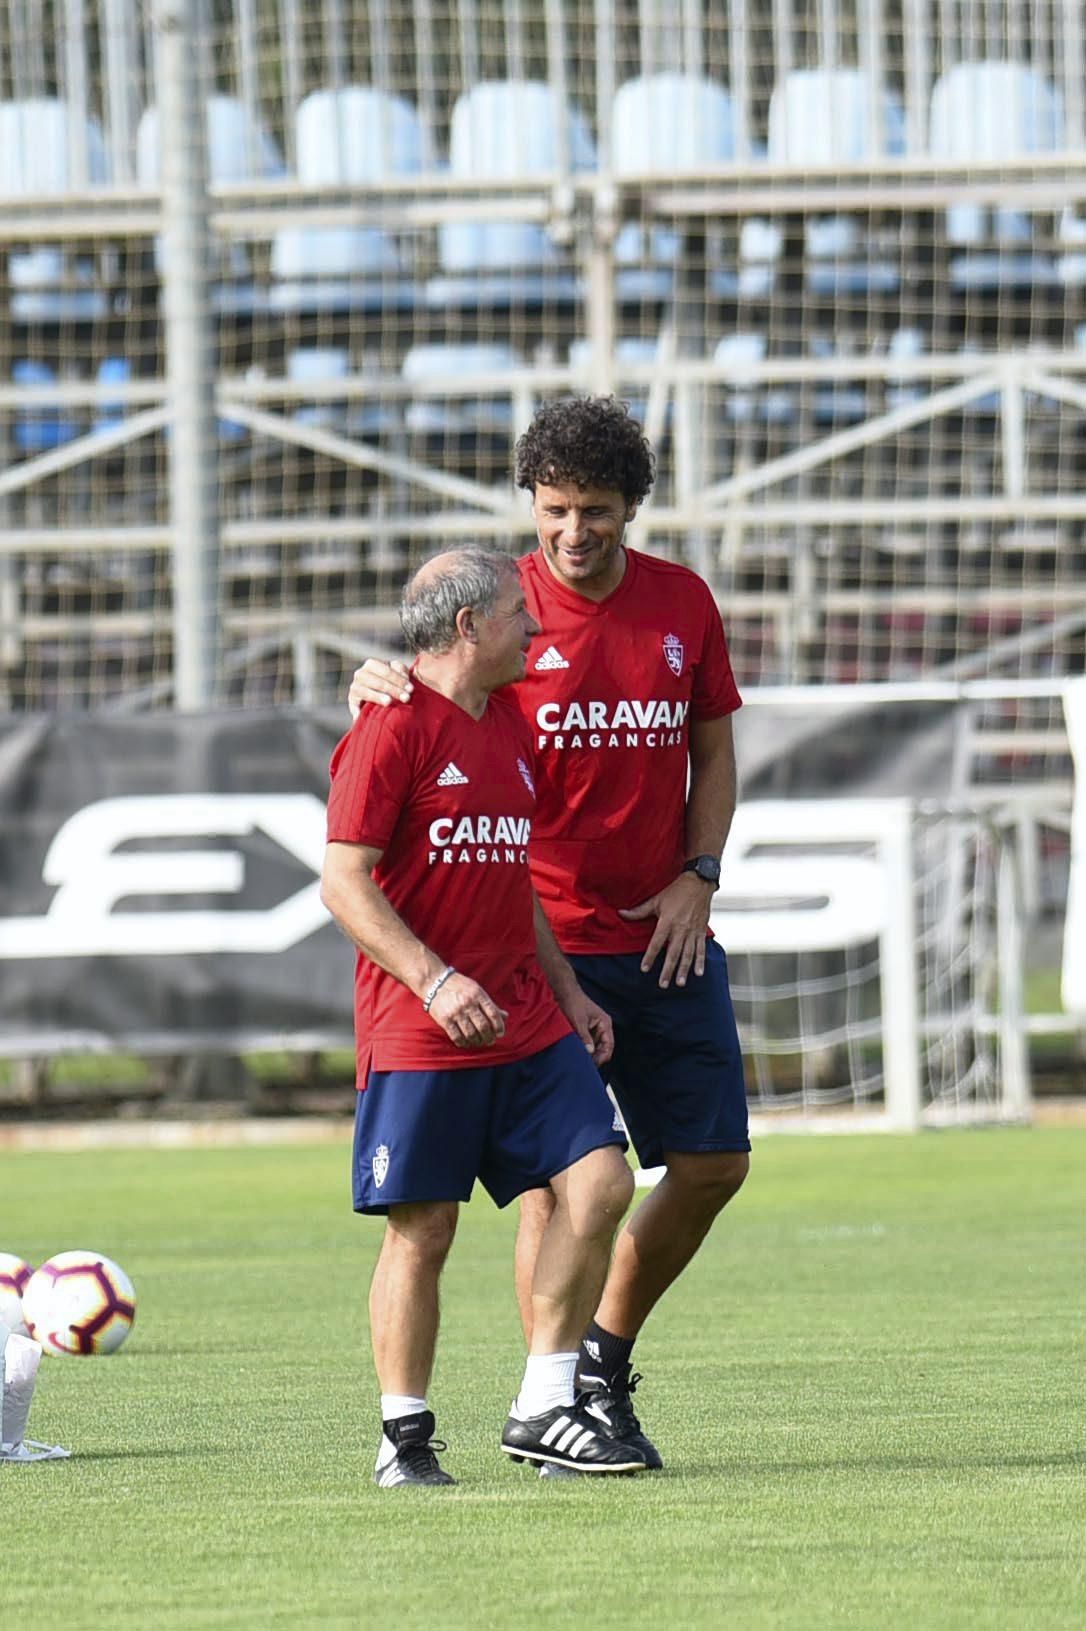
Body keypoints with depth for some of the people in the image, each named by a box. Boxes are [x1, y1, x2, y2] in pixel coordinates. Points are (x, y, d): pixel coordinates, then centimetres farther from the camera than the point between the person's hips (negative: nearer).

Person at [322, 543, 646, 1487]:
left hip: (526, 1021, 7)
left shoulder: (510, 726, 16)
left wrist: (565, 988, 20)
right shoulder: (393, 730, -9)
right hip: (418, 1032, -7)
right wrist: (435, 980, -22)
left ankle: (543, 1410, 1)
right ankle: (406, 1437, 8)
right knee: (421, 1229, -3)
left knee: (600, 1181, -6)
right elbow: (345, 882, -13)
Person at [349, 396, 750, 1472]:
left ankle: (606, 1359, 24)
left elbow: (714, 749, 15)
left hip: (665, 938, 4)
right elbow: (427, 714, -5)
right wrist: (377, 683, -29)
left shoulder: (682, 603, 7)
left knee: (714, 1163, 5)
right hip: (541, 939, -4)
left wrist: (697, 876, 2)